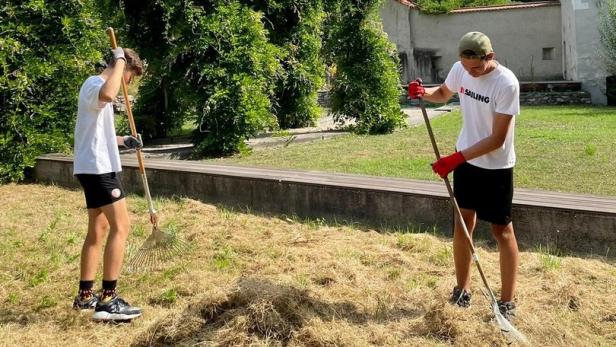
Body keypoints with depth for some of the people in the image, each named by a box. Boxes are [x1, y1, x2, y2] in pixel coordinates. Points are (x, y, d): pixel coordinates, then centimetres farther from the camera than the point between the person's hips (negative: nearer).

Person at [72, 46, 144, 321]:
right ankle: (108, 301, -13)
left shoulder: (97, 86, 21)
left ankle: (85, 295, 20)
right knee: (120, 226, -13)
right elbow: (107, 95, -40)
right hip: (98, 167, -11)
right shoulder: (94, 83, -12)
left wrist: (122, 141, 20)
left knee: (98, 229, 14)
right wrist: (119, 60, -27)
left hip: (95, 167, 11)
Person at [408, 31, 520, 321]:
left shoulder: (506, 83, -26)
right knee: (463, 223, 11)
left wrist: (455, 159, -28)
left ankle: (507, 302, 11)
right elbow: (443, 94, 16)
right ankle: (462, 291, 25)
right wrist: (424, 93, -6)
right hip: (465, 159, 6)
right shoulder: (459, 69, -7)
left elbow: (497, 139, -26)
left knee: (502, 230, 2)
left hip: (496, 166, -6)